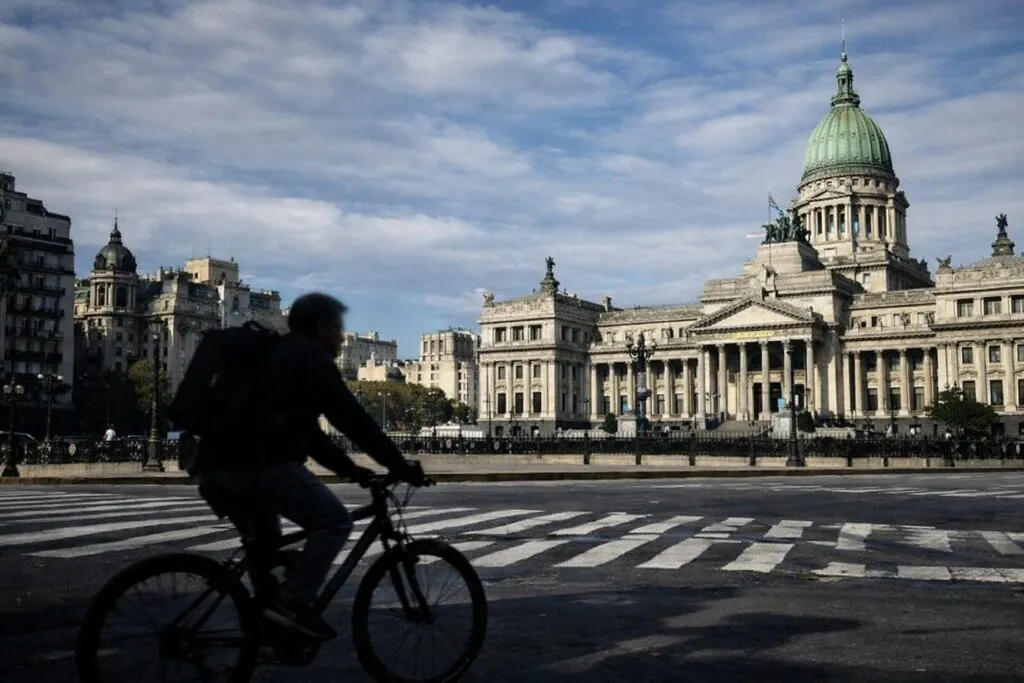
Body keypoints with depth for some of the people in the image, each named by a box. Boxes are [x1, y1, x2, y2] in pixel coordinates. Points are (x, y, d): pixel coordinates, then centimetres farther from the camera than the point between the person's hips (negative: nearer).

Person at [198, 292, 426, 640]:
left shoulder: (278, 357, 30)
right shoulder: (310, 358, 2)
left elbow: (306, 430, 31)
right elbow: (352, 418, -5)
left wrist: (351, 469, 29)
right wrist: (400, 464, -1)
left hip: (218, 467, 10)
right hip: (261, 463, -10)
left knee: (265, 546, 26)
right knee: (334, 521, -1)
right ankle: (290, 604, -9)